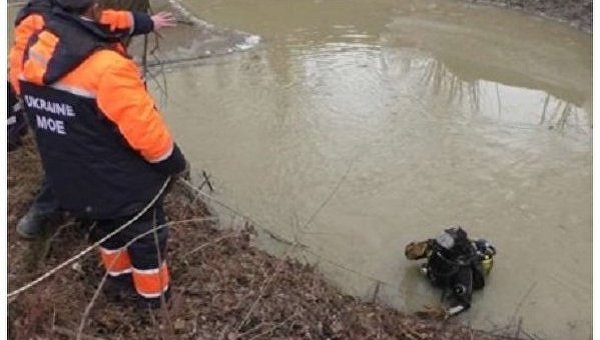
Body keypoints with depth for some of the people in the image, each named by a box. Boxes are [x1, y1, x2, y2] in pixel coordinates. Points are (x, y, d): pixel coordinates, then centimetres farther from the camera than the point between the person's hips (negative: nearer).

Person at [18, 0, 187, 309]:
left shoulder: (33, 51, -7)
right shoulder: (107, 67, -32)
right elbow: (146, 131, -26)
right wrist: (175, 164, -8)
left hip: (72, 181, 7)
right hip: (124, 183, -7)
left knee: (108, 228, 32)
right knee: (144, 237, 19)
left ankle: (120, 276, 54)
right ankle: (154, 293, 41)